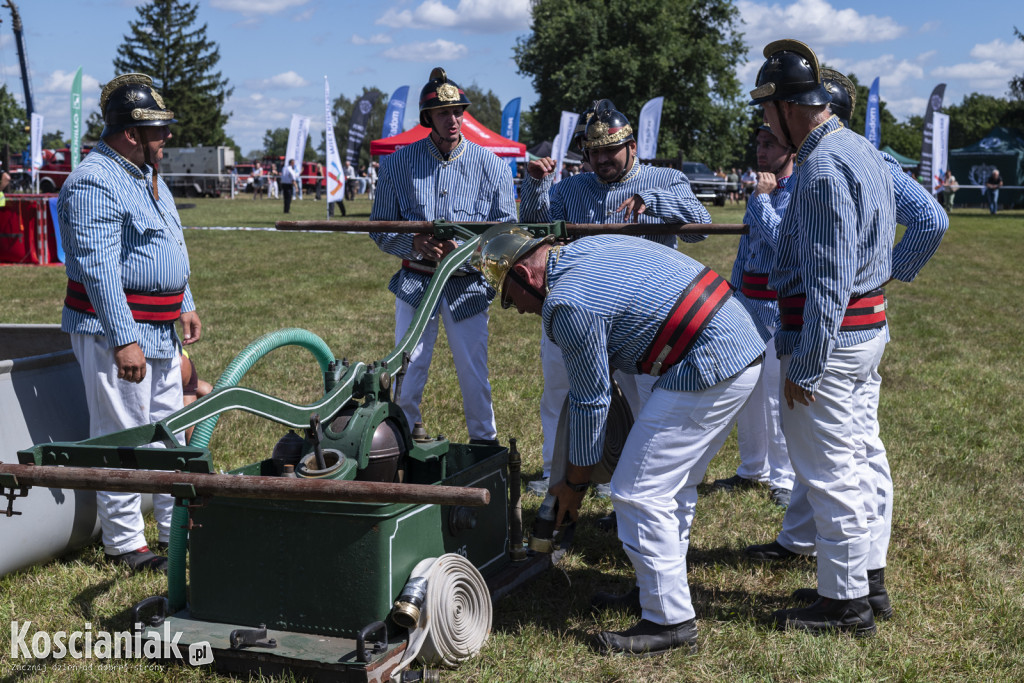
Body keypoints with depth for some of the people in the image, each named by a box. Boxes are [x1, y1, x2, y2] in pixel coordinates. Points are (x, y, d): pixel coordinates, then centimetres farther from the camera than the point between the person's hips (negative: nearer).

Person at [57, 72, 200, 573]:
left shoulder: (148, 175, 14)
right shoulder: (95, 182, -18)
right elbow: (98, 268, -25)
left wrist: (185, 306, 20)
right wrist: (123, 339, -27)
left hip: (159, 331, 10)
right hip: (115, 331, -10)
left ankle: (177, 528, 28)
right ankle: (124, 543, 9)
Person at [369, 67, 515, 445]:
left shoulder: (491, 165, -1)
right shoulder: (398, 163, 1)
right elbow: (380, 230, 4)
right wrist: (413, 244, -16)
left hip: (468, 287, 0)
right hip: (414, 283, 1)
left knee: (474, 375, 6)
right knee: (407, 374, 4)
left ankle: (484, 444, 24)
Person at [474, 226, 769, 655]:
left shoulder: (567, 305, -13)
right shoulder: (589, 248, 15)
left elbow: (591, 401, -6)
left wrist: (574, 483, 6)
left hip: (709, 369, -10)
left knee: (638, 493, -4)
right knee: (674, 484, 20)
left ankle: (671, 621, 3)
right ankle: (656, 590, 32)